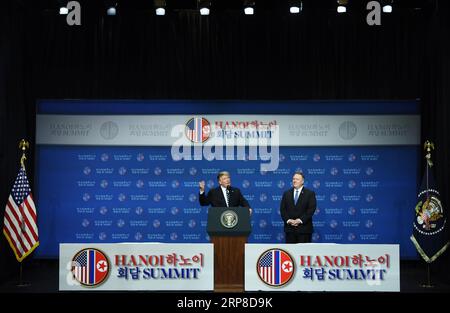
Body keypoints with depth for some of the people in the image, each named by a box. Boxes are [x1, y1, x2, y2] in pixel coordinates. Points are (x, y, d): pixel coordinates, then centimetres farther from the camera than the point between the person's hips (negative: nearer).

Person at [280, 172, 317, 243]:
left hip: (304, 228, -3)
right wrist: (288, 220, -9)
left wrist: (300, 220, -15)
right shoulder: (286, 194, 12)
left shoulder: (310, 193, 2)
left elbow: (311, 209, -7)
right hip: (289, 228, 3)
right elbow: (282, 209, 8)